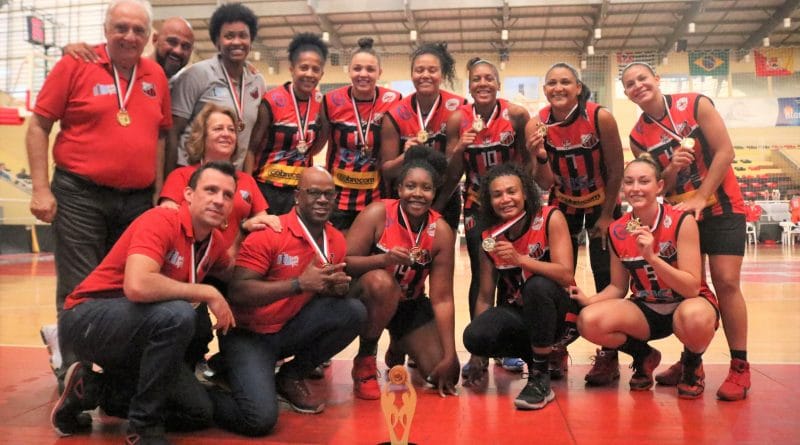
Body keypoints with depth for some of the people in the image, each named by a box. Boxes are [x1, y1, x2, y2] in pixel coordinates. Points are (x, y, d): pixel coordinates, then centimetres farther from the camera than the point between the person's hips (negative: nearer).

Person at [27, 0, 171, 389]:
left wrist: (159, 193, 9)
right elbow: (38, 126, -2)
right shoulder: (76, 65, -3)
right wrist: (41, 189, -8)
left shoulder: (156, 76, 8)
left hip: (137, 200, 4)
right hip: (80, 196, -4)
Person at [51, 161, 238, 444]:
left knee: (199, 412, 4)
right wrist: (207, 294, -28)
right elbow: (137, 286, -40)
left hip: (138, 329, 8)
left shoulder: (214, 241, 1)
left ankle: (94, 387, 16)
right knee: (177, 314, -36)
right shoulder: (161, 221, -23)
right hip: (88, 318, -8)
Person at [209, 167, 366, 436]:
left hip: (290, 330, 6)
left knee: (354, 311, -14)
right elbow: (238, 292, -24)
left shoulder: (336, 240, 0)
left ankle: (291, 377, 4)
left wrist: (339, 287, -12)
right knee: (260, 419, -25)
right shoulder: (269, 234, -18)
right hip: (248, 334, -6)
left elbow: (330, 288, 14)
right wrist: (300, 283, -29)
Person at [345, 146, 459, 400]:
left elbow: (442, 299, -13)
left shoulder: (441, 231, -14)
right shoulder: (377, 214, -20)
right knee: (382, 282, -39)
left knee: (446, 374, -5)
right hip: (366, 299, -3)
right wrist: (383, 258, -39)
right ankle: (364, 360, -12)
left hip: (410, 304, 4)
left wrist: (449, 356, -16)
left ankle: (398, 350, 31)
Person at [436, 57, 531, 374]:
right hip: (477, 205, 0)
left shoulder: (516, 115, -12)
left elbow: (528, 159, -1)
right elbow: (452, 175, -7)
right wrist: (459, 150, -24)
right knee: (480, 276, 1)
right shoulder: (458, 119, -9)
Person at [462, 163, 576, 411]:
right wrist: (478, 354, -1)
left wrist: (520, 259, -34)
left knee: (537, 285, -36)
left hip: (555, 314, -3)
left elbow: (566, 275, -21)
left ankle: (541, 379, -20)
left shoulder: (550, 219, -12)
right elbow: (485, 297, 0)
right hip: (516, 314, 3)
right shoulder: (490, 238, -3)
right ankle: (532, 354, 4)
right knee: (474, 336, -27)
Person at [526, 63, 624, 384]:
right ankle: (557, 351, 18)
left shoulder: (600, 118, -23)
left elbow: (616, 171, -13)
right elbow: (545, 184, -15)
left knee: (606, 279, -4)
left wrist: (607, 215, -9)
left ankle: (609, 356, 8)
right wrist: (540, 155, -33)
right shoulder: (537, 125, -17)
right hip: (564, 204, 2)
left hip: (602, 203, -2)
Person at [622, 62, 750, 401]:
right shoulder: (638, 136, -1)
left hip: (721, 207, -3)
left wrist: (700, 198, -17)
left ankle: (739, 367, -1)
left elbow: (725, 151, -13)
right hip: (680, 214, 4)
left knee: (725, 281, -9)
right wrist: (671, 168, -20)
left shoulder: (695, 105, -9)